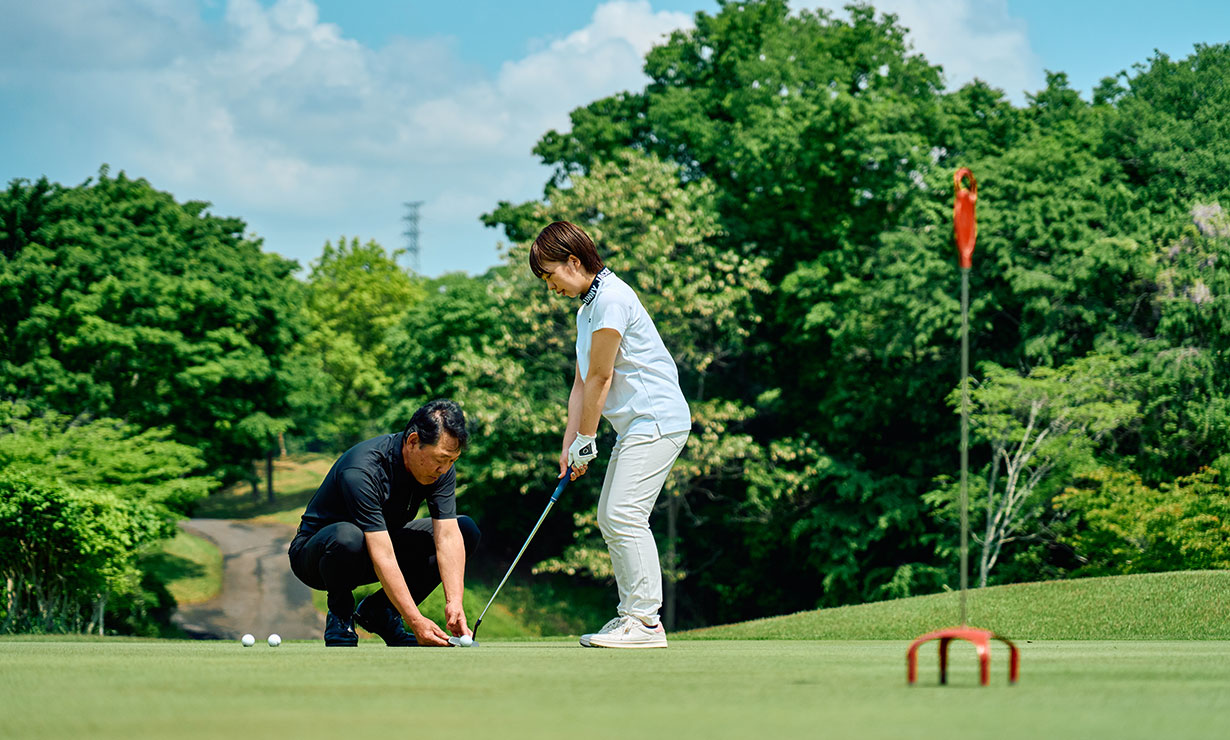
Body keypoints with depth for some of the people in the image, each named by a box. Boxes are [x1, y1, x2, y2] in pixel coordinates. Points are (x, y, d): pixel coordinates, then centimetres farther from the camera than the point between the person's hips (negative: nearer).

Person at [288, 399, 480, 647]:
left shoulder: (440, 467, -14)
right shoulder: (361, 471, -35)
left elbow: (447, 536, -19)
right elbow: (382, 557, -38)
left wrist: (454, 602, -33)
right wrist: (416, 621, -42)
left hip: (380, 543, 7)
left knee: (466, 530, -9)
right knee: (348, 536, -42)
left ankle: (379, 610, -1)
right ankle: (340, 617, -11)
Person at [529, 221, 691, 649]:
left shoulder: (610, 299, -15)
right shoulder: (587, 307, 17)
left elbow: (600, 378, -14)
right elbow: (582, 382, 16)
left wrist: (586, 440, -8)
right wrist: (570, 442, 7)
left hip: (656, 419, -11)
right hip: (634, 426, 11)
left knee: (624, 515, -15)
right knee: (609, 518, 10)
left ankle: (645, 621, -13)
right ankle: (631, 615, 13)